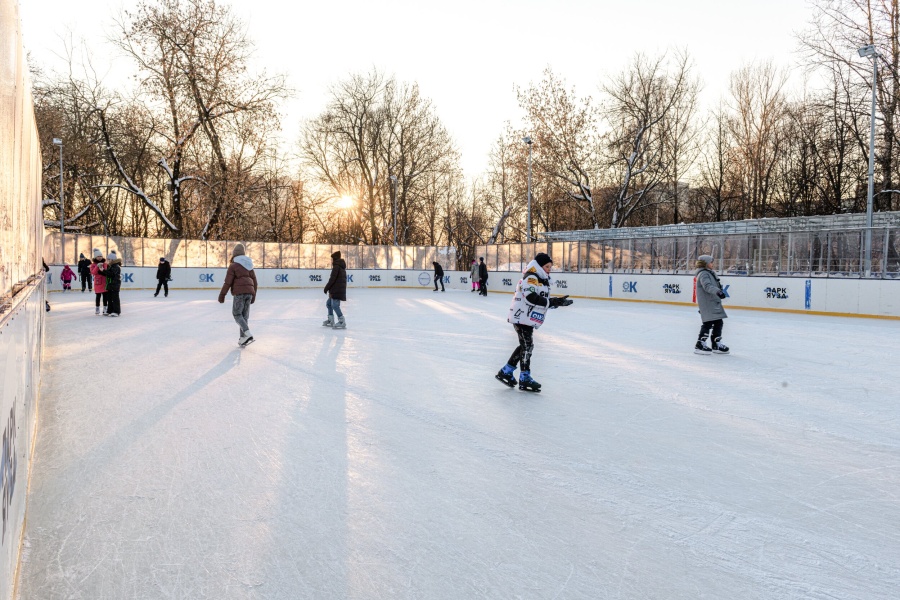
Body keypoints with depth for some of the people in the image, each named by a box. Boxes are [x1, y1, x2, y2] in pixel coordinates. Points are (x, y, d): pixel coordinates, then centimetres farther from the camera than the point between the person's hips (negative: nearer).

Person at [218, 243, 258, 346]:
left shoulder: (233, 266, -3)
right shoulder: (249, 265, 16)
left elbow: (228, 282, -7)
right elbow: (254, 281, 18)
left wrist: (222, 295, 0)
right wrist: (253, 295, 26)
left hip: (239, 292, -6)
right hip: (249, 291, 6)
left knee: (237, 314, -1)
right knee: (245, 315, 10)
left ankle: (248, 334, -19)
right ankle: (243, 338, 9)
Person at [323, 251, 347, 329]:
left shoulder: (336, 266, -11)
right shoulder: (341, 267, 18)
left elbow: (332, 279, -17)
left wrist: (326, 287, -10)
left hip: (337, 290, -10)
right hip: (337, 290, 10)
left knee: (335, 305, -12)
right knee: (329, 303, 20)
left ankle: (342, 322, -13)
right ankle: (330, 320, 28)